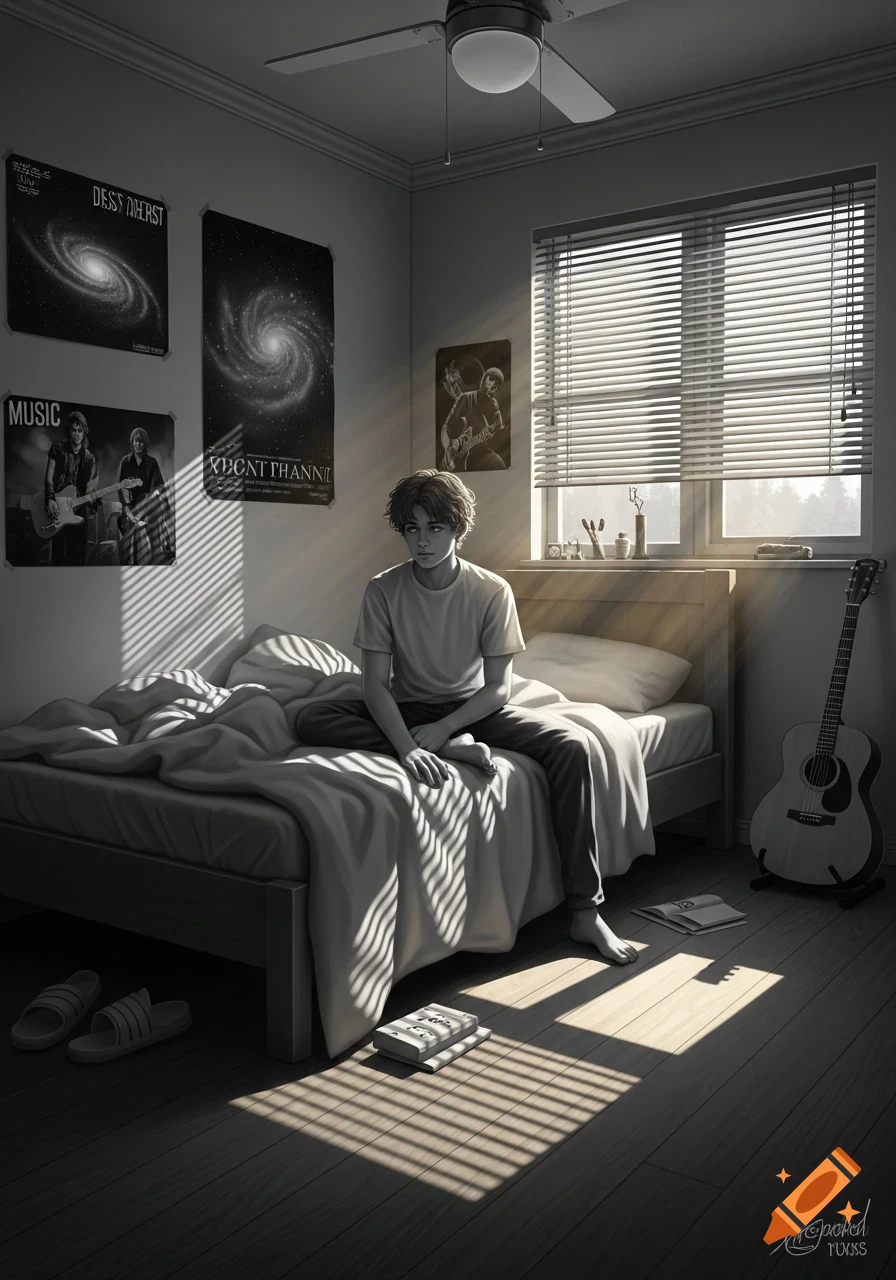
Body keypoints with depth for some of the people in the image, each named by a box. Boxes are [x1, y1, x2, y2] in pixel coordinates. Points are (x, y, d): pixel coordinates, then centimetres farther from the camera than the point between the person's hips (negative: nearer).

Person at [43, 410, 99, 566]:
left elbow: (89, 488, 3)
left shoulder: (89, 459, 6)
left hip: (78, 508, 2)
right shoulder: (58, 448, 2)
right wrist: (50, 500, -19)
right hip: (57, 504, -2)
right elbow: (49, 476, -4)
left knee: (78, 553, 2)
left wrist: (91, 505, -17)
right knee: (59, 552, -5)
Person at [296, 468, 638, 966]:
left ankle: (586, 911, -23)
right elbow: (375, 684, -16)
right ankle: (451, 750, -27)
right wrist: (408, 747, -34)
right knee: (310, 719, -27)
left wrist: (437, 730, -26)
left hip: (473, 708, 0)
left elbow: (498, 688, -12)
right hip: (407, 710, 1)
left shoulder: (492, 591, -12)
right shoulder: (384, 590, -11)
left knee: (572, 744, -26)